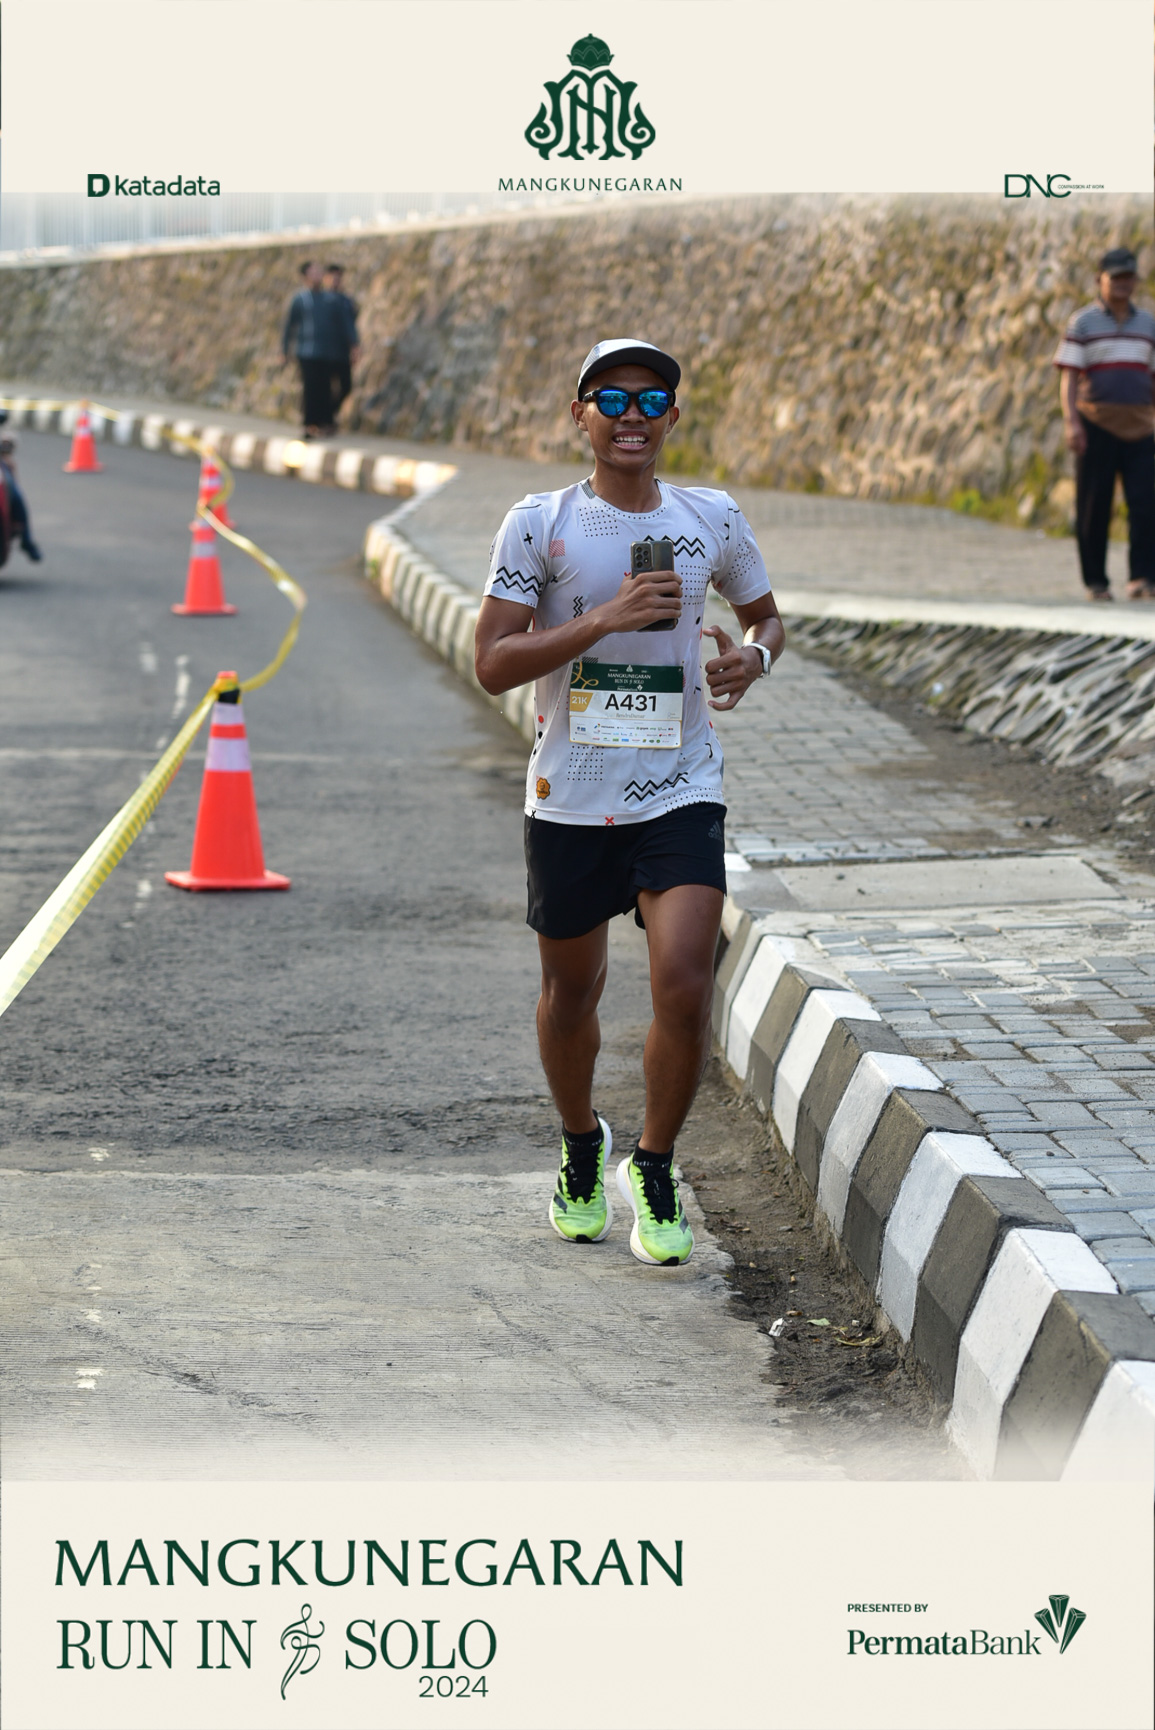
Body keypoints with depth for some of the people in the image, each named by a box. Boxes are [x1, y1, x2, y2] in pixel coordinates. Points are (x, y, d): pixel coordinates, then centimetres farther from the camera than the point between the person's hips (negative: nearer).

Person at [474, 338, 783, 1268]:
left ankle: (654, 1169, 8)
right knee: (571, 991, 13)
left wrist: (754, 654, -3)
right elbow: (493, 662, -10)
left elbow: (766, 613, 21)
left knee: (686, 986, -14)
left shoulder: (713, 519, 4)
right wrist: (607, 618, -21)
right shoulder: (539, 525, -4)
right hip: (570, 797, 0)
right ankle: (581, 1146, 41)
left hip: (681, 793, 1)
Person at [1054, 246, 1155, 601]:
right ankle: (1096, 582, 9)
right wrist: (1071, 422, -18)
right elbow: (1068, 377, -5)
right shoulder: (1082, 324, 1)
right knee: (1094, 505, 0)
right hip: (1096, 425, -3)